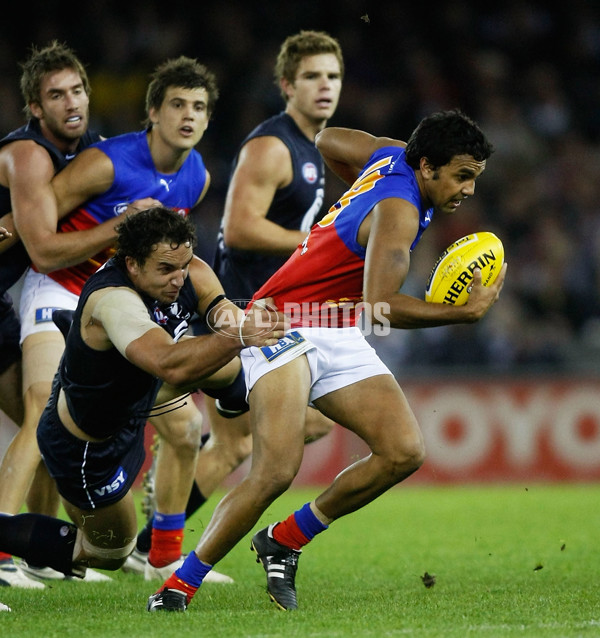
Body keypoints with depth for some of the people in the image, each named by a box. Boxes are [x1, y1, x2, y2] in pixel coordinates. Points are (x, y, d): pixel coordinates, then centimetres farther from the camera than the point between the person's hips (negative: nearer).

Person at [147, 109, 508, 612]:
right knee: (276, 470, -26)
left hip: (341, 338, 9)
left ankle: (285, 542, 6)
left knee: (405, 452, -9)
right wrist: (466, 312, -25)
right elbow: (381, 306, -32)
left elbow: (328, 141, 24)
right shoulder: (399, 211, -20)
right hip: (285, 326, -9)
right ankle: (179, 586, -12)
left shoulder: (393, 155, 6)